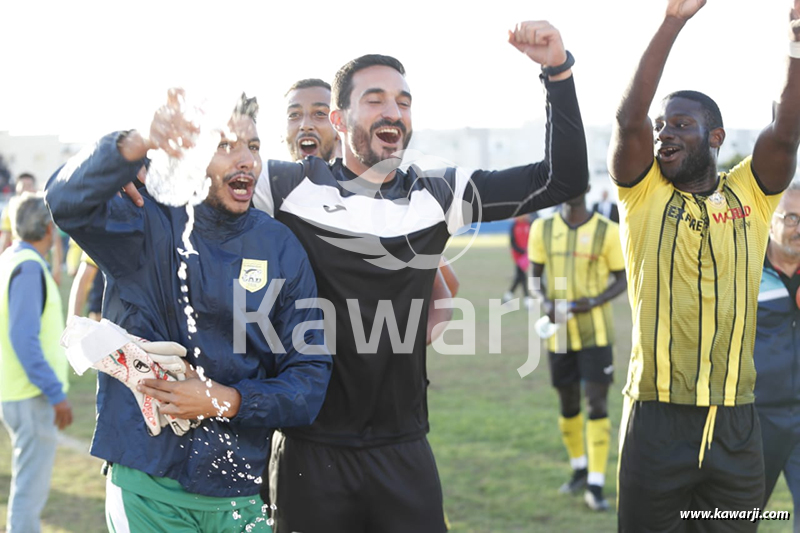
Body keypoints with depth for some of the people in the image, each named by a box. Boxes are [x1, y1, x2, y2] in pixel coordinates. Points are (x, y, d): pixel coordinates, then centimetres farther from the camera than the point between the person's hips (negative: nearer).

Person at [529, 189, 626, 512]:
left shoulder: (606, 231, -7)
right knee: (568, 403, 12)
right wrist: (545, 302, -11)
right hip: (559, 331, 3)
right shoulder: (542, 228, 2)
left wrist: (595, 301, -18)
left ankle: (595, 486, -3)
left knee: (597, 403, -7)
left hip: (596, 331, -3)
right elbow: (535, 275, 10)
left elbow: (622, 279, -1)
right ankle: (579, 470, 32)